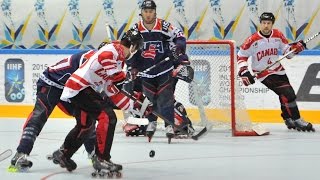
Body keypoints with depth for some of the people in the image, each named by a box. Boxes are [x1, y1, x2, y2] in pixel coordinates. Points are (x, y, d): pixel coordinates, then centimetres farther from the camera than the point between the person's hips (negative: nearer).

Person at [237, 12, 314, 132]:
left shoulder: (278, 35, -1)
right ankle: (296, 120, -9)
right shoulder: (253, 40, -14)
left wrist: (296, 47, -13)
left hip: (279, 71, 6)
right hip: (263, 74, -6)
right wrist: (244, 72, -18)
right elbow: (241, 56, -8)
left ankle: (288, 118, 34)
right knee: (287, 93, -18)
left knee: (287, 94, 14)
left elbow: (287, 52, 7)